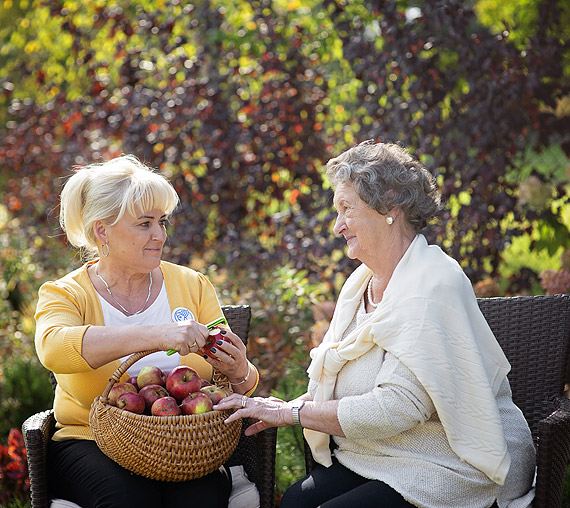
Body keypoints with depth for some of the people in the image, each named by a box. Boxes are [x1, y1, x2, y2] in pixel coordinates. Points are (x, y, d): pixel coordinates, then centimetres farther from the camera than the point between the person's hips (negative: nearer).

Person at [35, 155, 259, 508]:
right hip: (92, 442, -1)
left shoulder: (193, 286, 8)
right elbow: (53, 349, -26)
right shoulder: (64, 294, -1)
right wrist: (155, 335, -35)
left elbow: (242, 384, 6)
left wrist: (239, 374, -19)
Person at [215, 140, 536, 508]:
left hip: (441, 472, -7)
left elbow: (395, 409, -23)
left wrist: (291, 412, -16)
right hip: (366, 461, 7)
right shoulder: (360, 283, 11)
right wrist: (287, 408, -3)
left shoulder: (433, 287, -18)